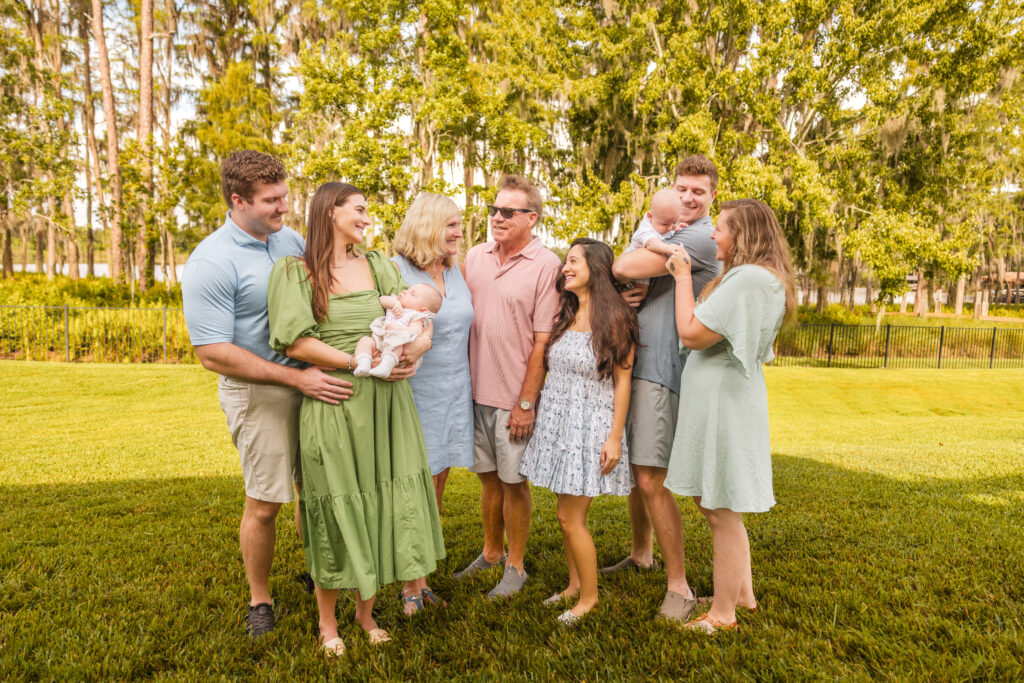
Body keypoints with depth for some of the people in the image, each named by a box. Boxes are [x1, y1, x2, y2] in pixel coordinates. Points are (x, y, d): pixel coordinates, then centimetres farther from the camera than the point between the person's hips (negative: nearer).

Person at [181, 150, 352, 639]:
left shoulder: (290, 239, 5)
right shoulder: (210, 263, -15)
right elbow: (213, 354, -18)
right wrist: (297, 378, -21)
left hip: (315, 382, 6)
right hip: (259, 392, -6)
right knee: (264, 503, 4)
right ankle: (260, 600, 26)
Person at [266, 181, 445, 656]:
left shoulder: (378, 266, 13)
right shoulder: (294, 270, 0)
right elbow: (296, 342, -11)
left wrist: (415, 348, -15)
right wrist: (358, 362, -18)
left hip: (387, 402, 4)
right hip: (332, 405, -4)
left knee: (382, 501, 7)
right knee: (335, 507, 4)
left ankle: (366, 610, 28)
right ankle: (327, 621, 25)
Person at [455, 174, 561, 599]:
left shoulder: (546, 266, -10)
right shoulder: (475, 257, 7)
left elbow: (543, 341, -12)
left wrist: (526, 402, -13)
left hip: (516, 397, -5)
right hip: (476, 389, 5)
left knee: (514, 481, 6)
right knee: (489, 476, 17)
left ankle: (515, 566, 25)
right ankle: (491, 553, 36)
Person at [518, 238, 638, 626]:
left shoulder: (615, 318, -9)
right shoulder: (563, 315, 9)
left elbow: (622, 381, -10)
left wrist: (615, 437, -13)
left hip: (591, 425, -6)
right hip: (557, 421, 6)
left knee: (570, 518, -1)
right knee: (569, 514, 13)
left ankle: (589, 597, 18)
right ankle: (575, 584, 31)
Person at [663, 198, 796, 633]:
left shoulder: (749, 278, -18)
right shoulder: (754, 277, 17)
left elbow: (693, 334, -21)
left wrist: (682, 275, -11)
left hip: (723, 399, -11)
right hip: (721, 397, 11)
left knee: (721, 512, 1)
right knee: (714, 504, 20)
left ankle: (723, 615, 16)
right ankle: (743, 593, 35)